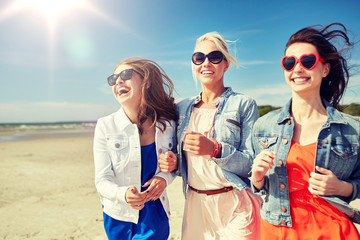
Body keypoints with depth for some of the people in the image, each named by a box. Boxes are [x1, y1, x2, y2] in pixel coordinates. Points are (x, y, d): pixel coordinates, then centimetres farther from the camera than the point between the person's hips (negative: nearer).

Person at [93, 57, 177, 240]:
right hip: (118, 215, 0)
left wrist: (165, 178, -15)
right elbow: (102, 180, -12)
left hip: (154, 213, 1)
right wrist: (124, 193, -31)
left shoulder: (167, 124, -9)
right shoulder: (105, 126, -13)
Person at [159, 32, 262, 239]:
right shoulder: (183, 108, 6)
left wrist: (215, 149, -27)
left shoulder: (244, 105, -7)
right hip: (195, 204, 4)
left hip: (234, 207, -3)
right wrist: (173, 162, -8)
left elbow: (253, 164, -11)